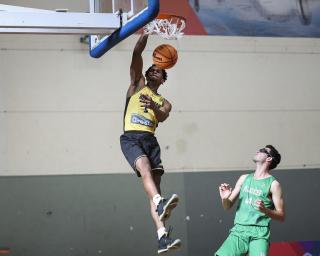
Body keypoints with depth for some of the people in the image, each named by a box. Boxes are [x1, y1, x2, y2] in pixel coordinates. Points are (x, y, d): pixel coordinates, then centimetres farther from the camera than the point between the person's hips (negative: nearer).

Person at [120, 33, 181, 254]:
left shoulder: (164, 102, 23)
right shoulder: (137, 86, 19)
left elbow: (162, 117, -2)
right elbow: (137, 54, 9)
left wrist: (153, 106, -23)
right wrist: (147, 32, 3)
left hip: (150, 140, 3)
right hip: (131, 138, -2)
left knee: (154, 184, -9)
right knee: (145, 168, -31)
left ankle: (163, 238, -19)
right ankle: (160, 203, -55)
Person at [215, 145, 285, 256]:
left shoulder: (273, 184, 2)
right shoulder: (244, 178, 15)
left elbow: (281, 216, -1)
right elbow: (228, 206, 18)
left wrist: (265, 210, -19)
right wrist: (224, 198, -4)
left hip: (259, 234, -3)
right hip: (239, 231, 3)